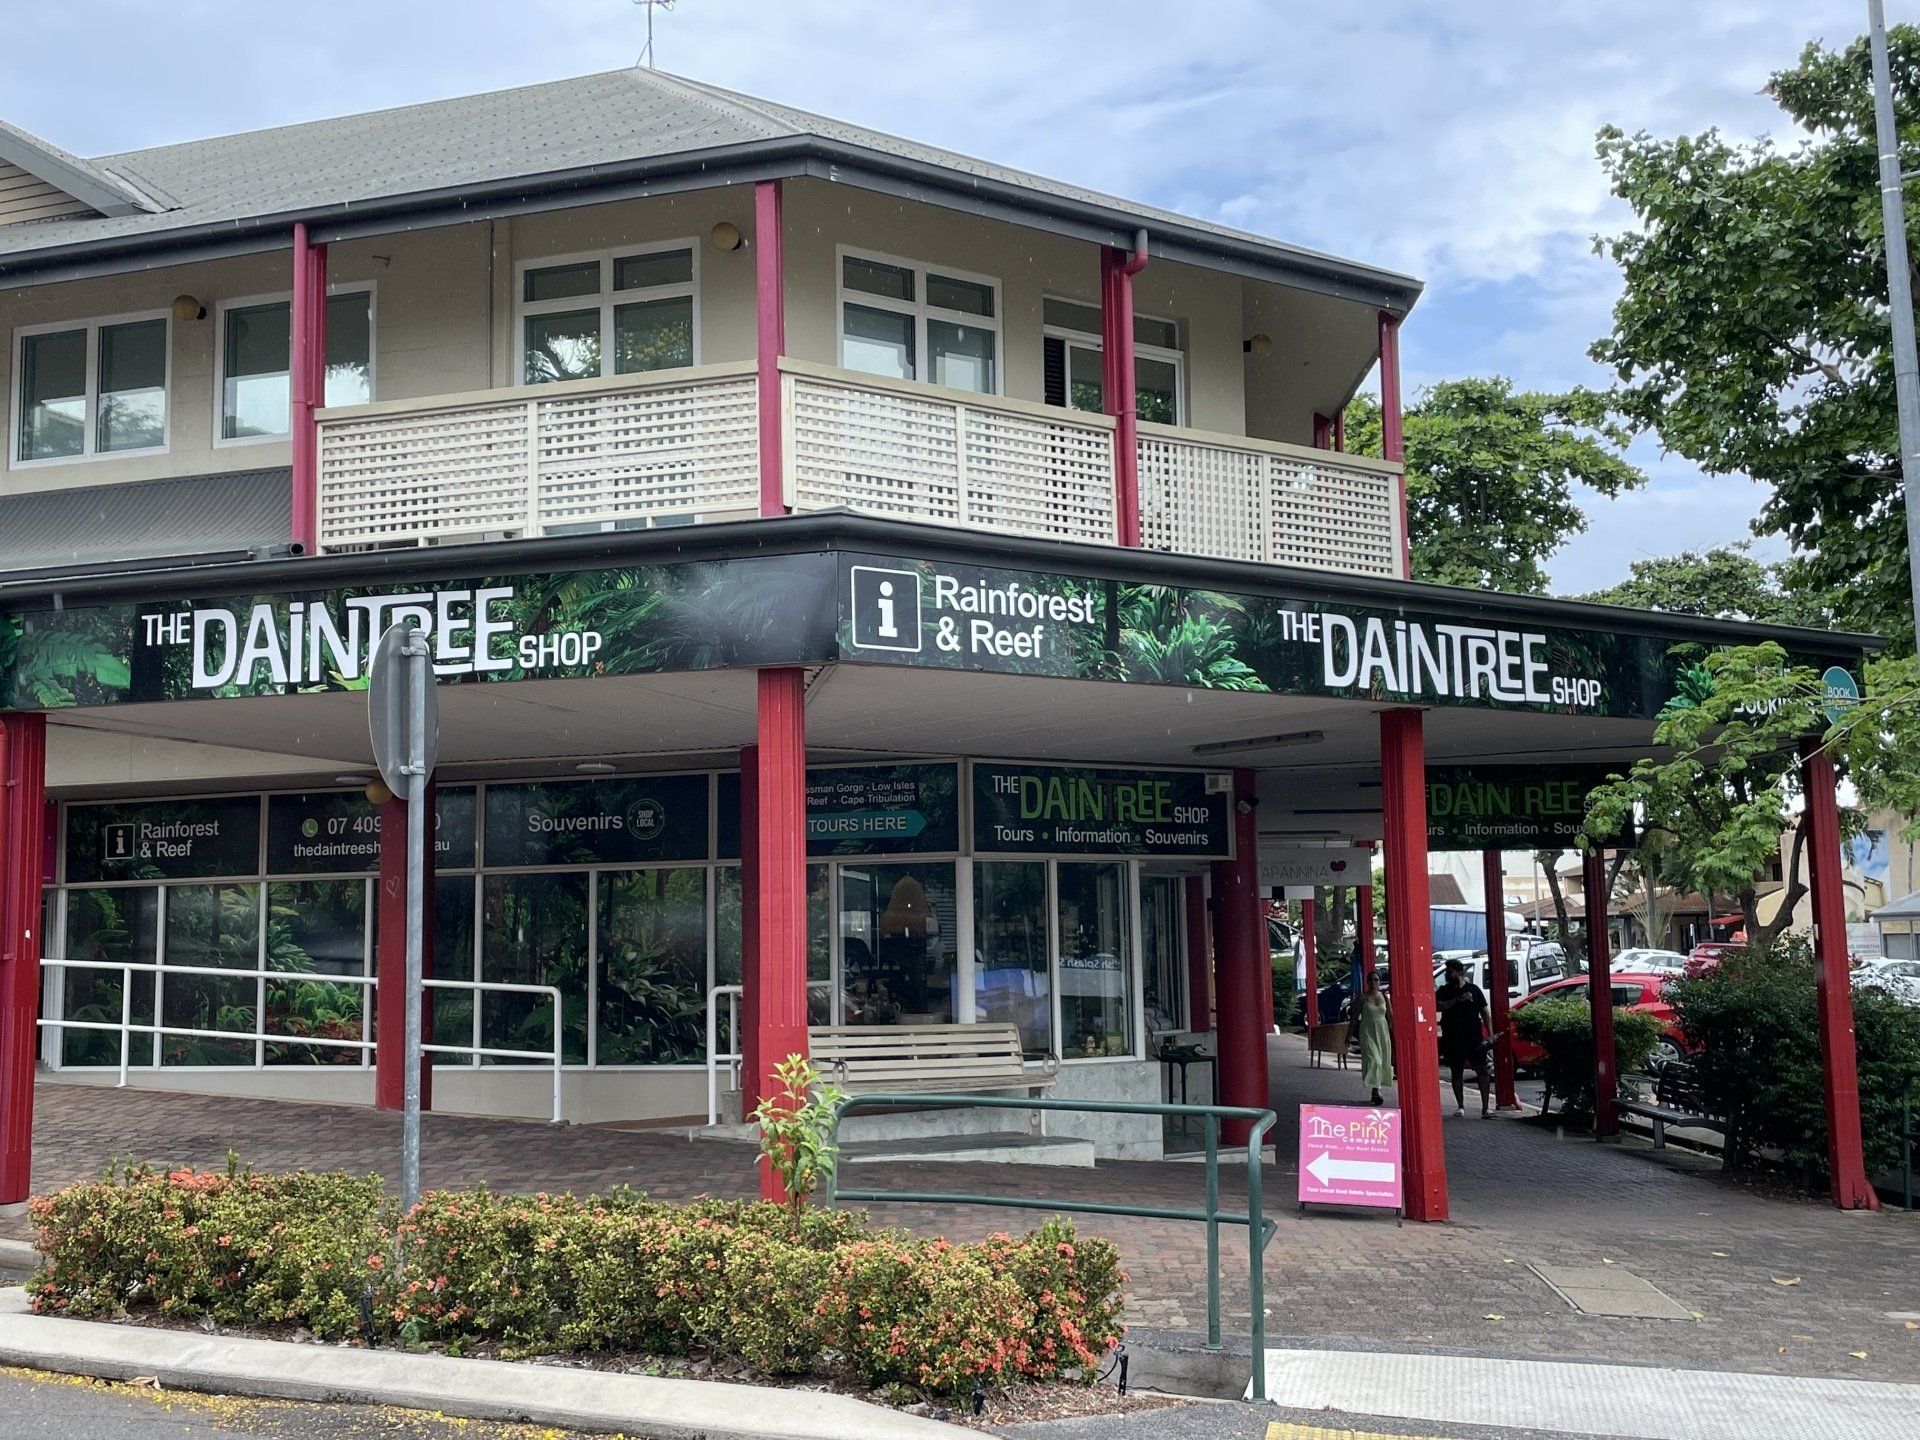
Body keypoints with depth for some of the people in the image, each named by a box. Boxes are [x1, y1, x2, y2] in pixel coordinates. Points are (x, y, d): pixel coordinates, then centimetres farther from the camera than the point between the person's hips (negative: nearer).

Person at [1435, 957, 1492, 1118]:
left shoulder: (1474, 989, 5)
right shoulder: (1443, 991, 7)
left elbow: (1485, 1013, 7)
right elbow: (1437, 1006, -12)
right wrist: (1458, 1000, -22)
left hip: (1474, 1037, -1)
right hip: (1452, 1039, 1)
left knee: (1482, 1071, -6)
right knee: (1457, 1073, 8)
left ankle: (1485, 1107, -5)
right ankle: (1460, 1106, 19)